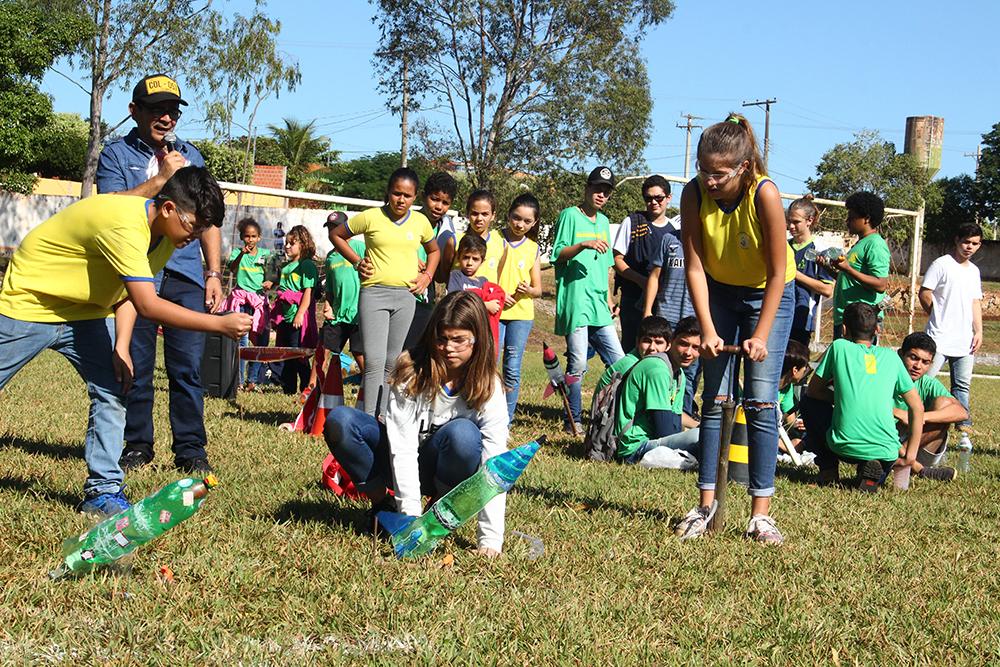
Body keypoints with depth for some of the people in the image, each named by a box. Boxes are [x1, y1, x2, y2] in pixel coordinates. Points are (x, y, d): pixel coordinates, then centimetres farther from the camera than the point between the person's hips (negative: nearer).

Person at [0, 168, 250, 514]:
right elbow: (147, 305, -37)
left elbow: (132, 290, 2)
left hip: (83, 311, 7)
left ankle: (103, 491, 0)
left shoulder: (164, 234, -5)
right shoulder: (124, 225, -34)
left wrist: (121, 346, -12)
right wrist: (220, 324, -37)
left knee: (111, 392, -5)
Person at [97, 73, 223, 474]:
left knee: (188, 366, -2)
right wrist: (163, 177, -9)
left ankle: (190, 449, 4)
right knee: (135, 366, 2)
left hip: (185, 276, 2)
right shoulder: (116, 154, 7)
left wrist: (214, 274, 9)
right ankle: (137, 447, 13)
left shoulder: (191, 156, 17)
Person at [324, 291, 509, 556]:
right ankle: (382, 502, -6)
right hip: (401, 465, 1)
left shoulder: (488, 388, -17)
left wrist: (491, 539, -30)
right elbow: (403, 446, -24)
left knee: (463, 433, -35)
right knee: (339, 421, -25)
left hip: (443, 470, -1)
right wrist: (411, 518, -32)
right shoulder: (411, 372, -19)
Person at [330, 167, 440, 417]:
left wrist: (427, 276, 10)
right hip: (374, 293, -4)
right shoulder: (371, 217, -2)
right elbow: (337, 235, 10)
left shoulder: (421, 221, 7)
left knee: (392, 362, 8)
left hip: (405, 296, 4)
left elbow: (434, 250, 26)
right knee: (374, 361, -13)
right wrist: (357, 261, 1)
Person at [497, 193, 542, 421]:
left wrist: (528, 290, -11)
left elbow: (538, 290, 12)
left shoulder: (533, 248, 10)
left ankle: (506, 420, 8)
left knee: (513, 369, 2)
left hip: (521, 314, 2)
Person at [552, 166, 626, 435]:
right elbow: (557, 255, -6)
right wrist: (583, 245, -22)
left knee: (619, 361, 2)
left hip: (599, 304, 7)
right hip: (575, 301, -7)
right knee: (578, 364, -7)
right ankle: (574, 421, 3)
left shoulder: (604, 222, 20)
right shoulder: (570, 215, -1)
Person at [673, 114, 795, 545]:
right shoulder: (695, 193, -21)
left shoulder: (765, 194, -30)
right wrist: (708, 330, -23)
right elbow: (694, 266, -17)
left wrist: (761, 336, -24)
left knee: (761, 403, -8)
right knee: (714, 399, 1)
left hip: (769, 294, -3)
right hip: (719, 292, 3)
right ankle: (706, 504, 6)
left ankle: (761, 513, -6)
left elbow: (778, 273, -23)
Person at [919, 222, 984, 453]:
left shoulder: (974, 271, 16)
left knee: (962, 386, 8)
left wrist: (978, 331, 8)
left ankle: (964, 432, 12)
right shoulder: (941, 264, -5)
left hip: (965, 340, 6)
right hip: (939, 338, -6)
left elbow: (976, 303, 18)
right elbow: (924, 293, -5)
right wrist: (939, 318, 4)